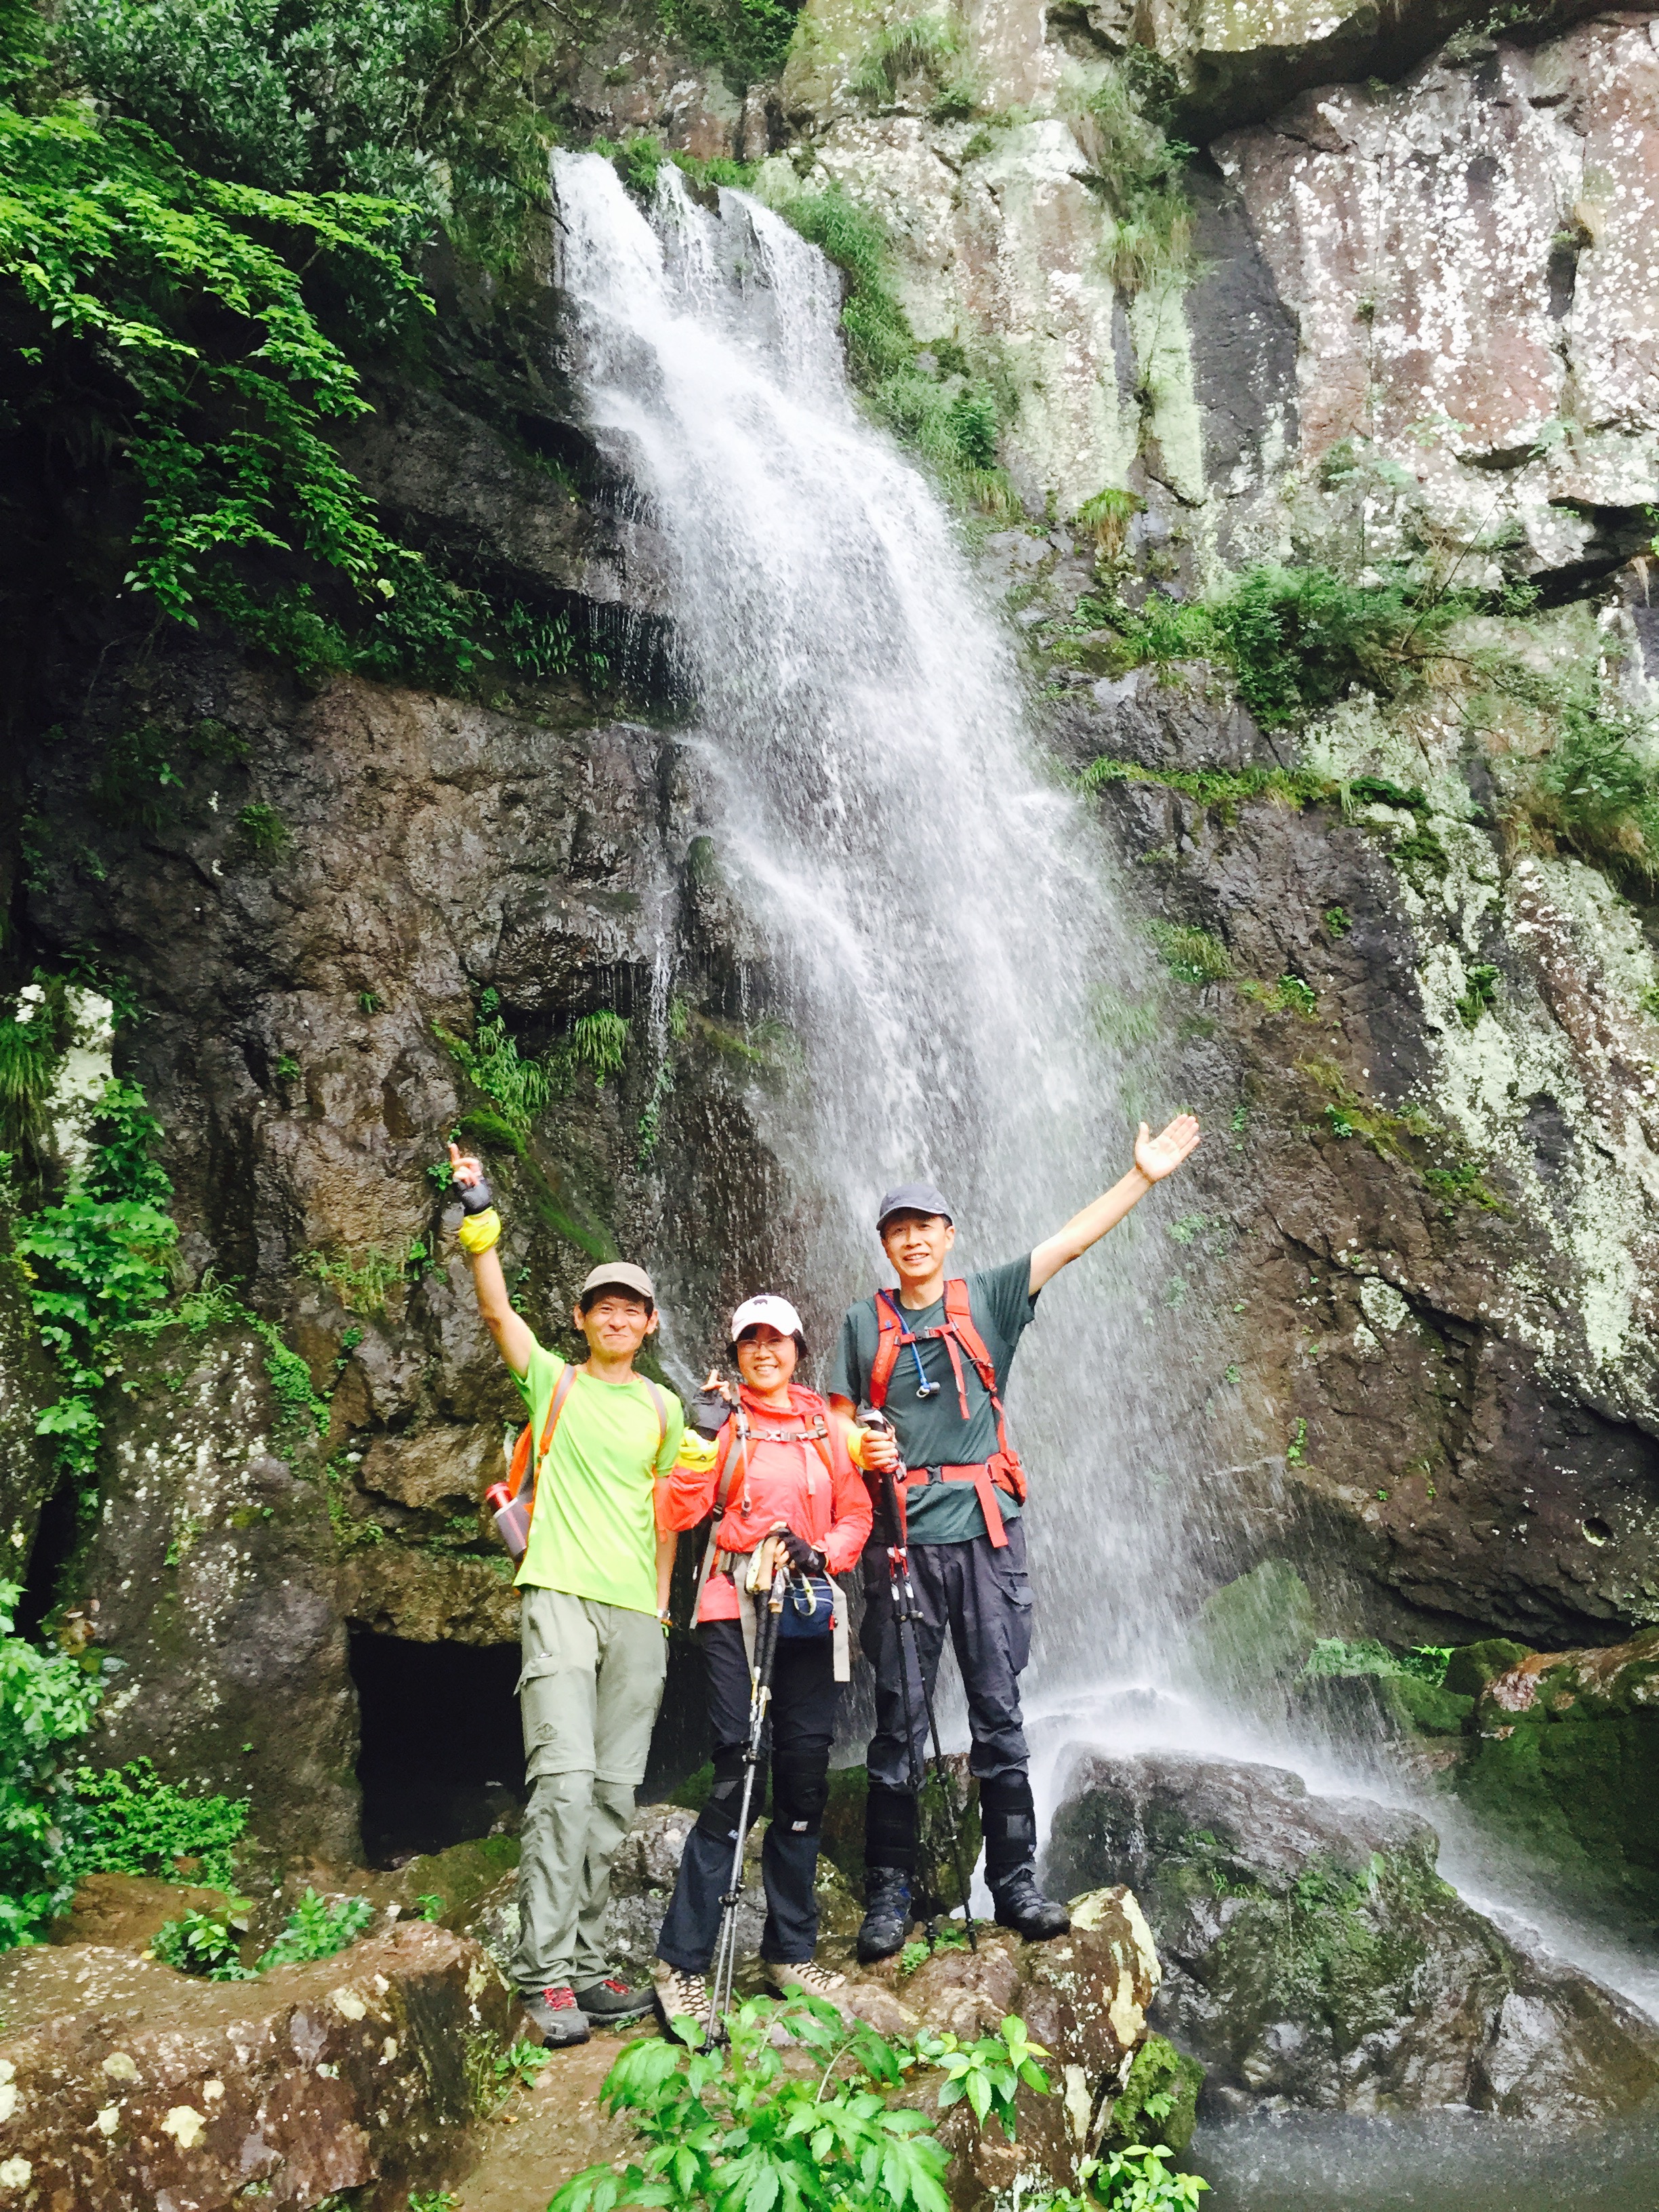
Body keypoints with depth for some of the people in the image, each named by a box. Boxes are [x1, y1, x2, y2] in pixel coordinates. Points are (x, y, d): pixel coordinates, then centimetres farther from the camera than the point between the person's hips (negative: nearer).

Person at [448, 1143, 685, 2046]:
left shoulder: (663, 1407, 15)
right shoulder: (553, 1382, 8)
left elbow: (665, 1512, 17)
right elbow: (496, 1309, -6)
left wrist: (662, 1600, 11)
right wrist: (479, 1219, -15)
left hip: (636, 1613, 4)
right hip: (560, 1597, -3)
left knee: (614, 1793, 6)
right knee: (563, 1778, -13)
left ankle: (585, 1964, 15)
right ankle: (544, 1974, -8)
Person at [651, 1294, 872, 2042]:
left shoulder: (824, 1424, 13)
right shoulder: (727, 1420, 3)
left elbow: (857, 1514, 13)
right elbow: (681, 1512, -6)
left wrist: (823, 1554, -5)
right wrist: (704, 1439, -15)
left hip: (809, 1612, 4)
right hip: (735, 1609, -4)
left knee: (805, 1777, 6)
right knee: (736, 1778, -10)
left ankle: (790, 1951, 19)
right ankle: (681, 1961, -2)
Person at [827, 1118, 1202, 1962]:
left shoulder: (989, 1300, 8)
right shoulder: (864, 1323, 9)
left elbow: (1071, 1242, 2)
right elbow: (838, 1419, 11)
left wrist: (1143, 1176, -5)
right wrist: (864, 1449, -11)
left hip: (985, 1528, 0)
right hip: (902, 1535, 0)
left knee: (999, 1710, 4)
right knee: (898, 1717, 3)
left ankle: (1016, 1883, 14)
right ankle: (887, 1894, 11)